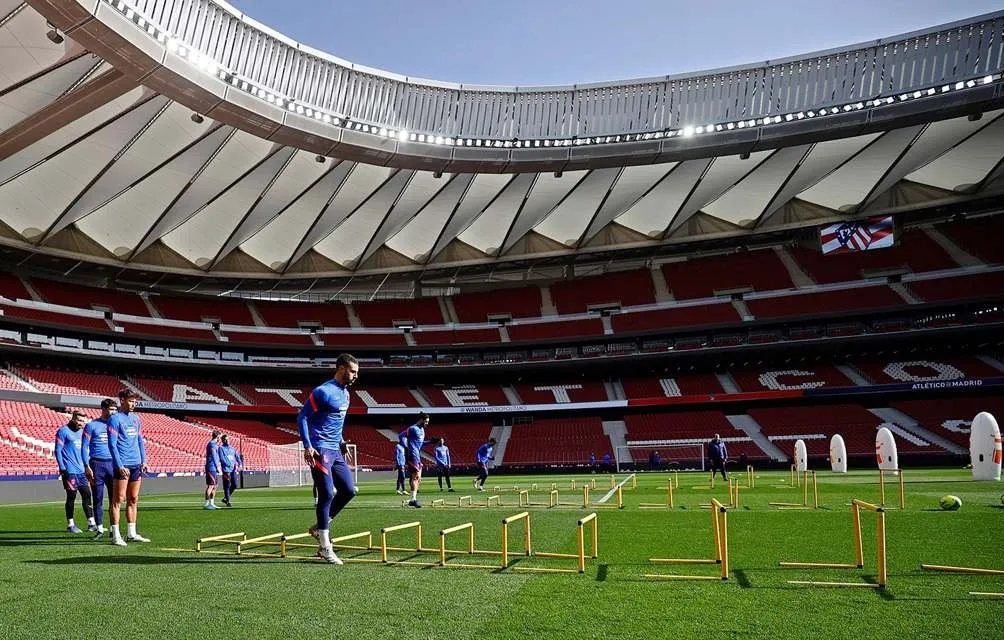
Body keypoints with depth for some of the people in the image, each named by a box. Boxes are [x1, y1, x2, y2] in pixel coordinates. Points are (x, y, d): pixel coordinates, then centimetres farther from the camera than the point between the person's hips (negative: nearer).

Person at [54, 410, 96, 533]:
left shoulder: (81, 432, 16)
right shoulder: (63, 431, -4)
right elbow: (58, 451, -7)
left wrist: (87, 467, 17)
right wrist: (62, 468, -13)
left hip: (82, 470, 6)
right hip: (70, 471, -6)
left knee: (87, 495, 3)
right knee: (71, 497, 0)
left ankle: (91, 523, 5)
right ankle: (70, 524, 10)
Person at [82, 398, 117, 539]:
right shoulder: (91, 425, 1)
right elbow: (84, 447, -1)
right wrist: (87, 467, -10)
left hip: (113, 464, 3)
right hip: (97, 465, -3)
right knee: (98, 498, 2)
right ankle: (100, 529, 9)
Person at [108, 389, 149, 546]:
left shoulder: (136, 418, 15)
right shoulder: (115, 419, -6)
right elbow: (112, 444, -11)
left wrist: (144, 460, 11)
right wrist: (119, 465, -17)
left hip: (136, 464, 7)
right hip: (123, 465, -7)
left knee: (133, 500, 10)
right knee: (118, 499, -4)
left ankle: (131, 534, 16)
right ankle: (116, 535, 0)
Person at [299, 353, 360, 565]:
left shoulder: (345, 393, 14)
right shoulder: (323, 392, -13)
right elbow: (302, 417, -14)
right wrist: (307, 446, -20)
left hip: (335, 451, 9)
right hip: (320, 450, -9)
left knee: (349, 491, 8)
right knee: (327, 494, -8)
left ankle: (319, 527, 22)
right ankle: (325, 548, 0)